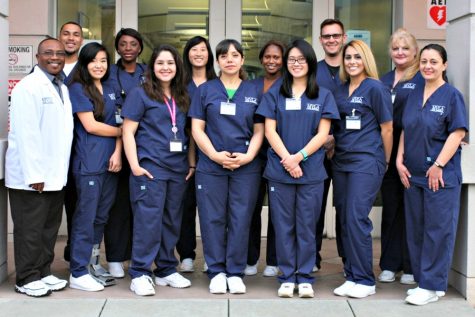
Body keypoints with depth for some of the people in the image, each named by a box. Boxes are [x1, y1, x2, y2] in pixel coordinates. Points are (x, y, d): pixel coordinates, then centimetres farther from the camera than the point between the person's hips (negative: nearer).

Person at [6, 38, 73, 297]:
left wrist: (61, 171, 8)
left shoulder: (62, 89, 13)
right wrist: (34, 175, -20)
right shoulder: (28, 87, -11)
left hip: (56, 175, 8)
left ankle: (44, 272, 26)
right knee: (30, 229, 2)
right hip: (31, 176, -7)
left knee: (50, 227, 14)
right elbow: (26, 134, -17)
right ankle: (27, 279, 14)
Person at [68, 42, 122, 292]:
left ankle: (93, 264, 23)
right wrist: (122, 131, 0)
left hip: (110, 161, 6)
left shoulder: (110, 89, 15)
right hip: (89, 163, -6)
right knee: (86, 216, -4)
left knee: (101, 216, 11)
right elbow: (90, 125, -10)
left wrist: (118, 152, -4)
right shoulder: (78, 89, -3)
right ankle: (78, 273, 3)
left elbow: (117, 123, 11)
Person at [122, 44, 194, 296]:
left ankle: (166, 270, 22)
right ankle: (140, 274, 2)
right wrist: (135, 165, -12)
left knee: (172, 221, 10)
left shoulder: (182, 98, 16)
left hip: (178, 170, 6)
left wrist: (192, 163, 10)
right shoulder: (140, 94, -1)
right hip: (150, 168, -5)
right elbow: (128, 131, -5)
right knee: (148, 220, -6)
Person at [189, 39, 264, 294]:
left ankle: (235, 272, 14)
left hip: (246, 166, 1)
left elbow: (259, 130, 8)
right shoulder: (205, 90, 7)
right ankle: (216, 272, 14)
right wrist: (215, 155, -11)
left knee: (241, 219, 3)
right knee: (213, 219, 2)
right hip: (210, 165, 0)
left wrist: (248, 156, -9)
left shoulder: (254, 92, 10)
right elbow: (197, 129, 2)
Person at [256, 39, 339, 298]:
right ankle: (287, 277, 14)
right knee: (284, 225, 4)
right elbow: (270, 131, 1)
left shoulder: (323, 96, 7)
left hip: (311, 171, 0)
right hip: (279, 169, 0)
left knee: (307, 225, 4)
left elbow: (322, 134, 0)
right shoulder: (275, 93, 8)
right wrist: (286, 158, -11)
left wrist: (299, 156, -13)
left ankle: (305, 278, 14)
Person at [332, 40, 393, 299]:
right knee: (344, 219, 7)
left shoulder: (375, 88, -5)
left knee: (356, 218, -11)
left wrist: (383, 163, 1)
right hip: (341, 161, 7)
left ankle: (364, 280, -2)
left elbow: (387, 128, -3)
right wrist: (333, 151, 12)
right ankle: (352, 276, 16)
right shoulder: (340, 90, 14)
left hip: (366, 162, -7)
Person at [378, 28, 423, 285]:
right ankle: (389, 264, 18)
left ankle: (411, 267, 11)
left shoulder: (423, 79, -3)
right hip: (387, 151, 6)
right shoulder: (384, 80, 15)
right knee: (390, 208, 10)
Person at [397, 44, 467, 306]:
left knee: (438, 230, -2)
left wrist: (438, 166, -15)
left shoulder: (451, 95, -5)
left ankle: (431, 285, 5)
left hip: (441, 175, -6)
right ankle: (421, 279, 22)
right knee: (415, 229, 11)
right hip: (412, 174, 6)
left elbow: (457, 133, -11)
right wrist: (400, 160, 4)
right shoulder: (414, 94, 12)